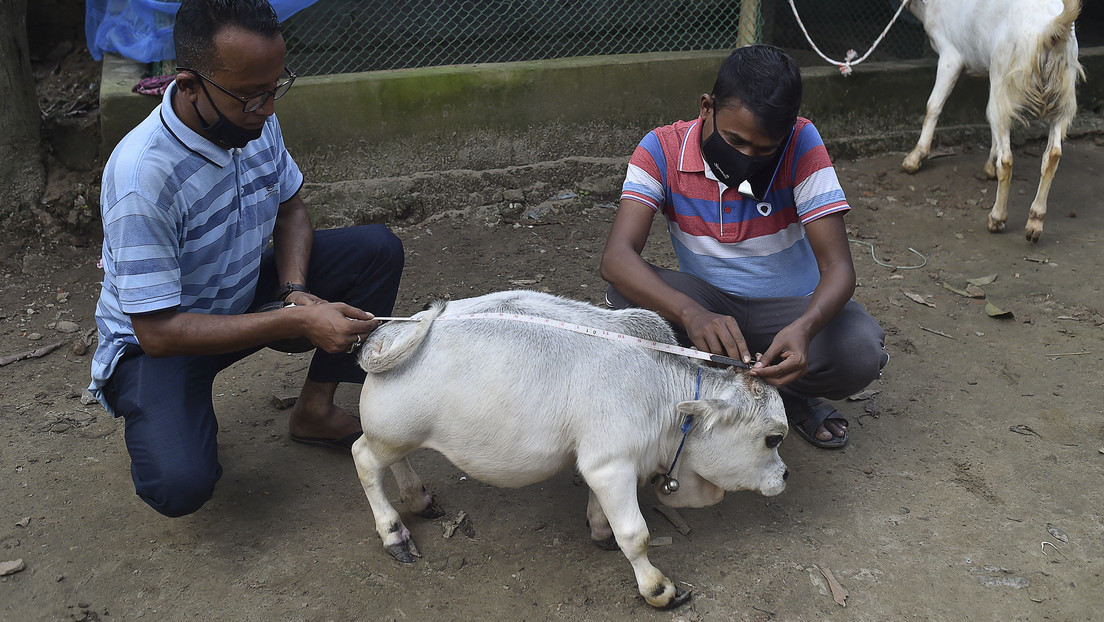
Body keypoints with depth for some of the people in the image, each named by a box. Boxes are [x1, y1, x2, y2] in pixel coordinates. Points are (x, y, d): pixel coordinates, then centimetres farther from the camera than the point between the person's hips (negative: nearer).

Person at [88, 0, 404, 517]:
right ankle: (163, 415, 7)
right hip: (158, 338, -6)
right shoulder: (142, 177, -34)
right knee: (180, 485, -30)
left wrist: (295, 290, -17)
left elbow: (290, 209, 4)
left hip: (243, 294, 7)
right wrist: (297, 323, -36)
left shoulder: (255, 121, -13)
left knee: (378, 250, -8)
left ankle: (314, 410, 4)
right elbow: (158, 330, -31)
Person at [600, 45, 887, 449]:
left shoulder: (802, 144, -18)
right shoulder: (663, 150, -17)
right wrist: (691, 313, -48)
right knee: (625, 294, -30)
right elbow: (617, 256, -30)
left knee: (861, 352, -31)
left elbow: (837, 266, -23)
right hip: (708, 306, 1)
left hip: (790, 309, 0)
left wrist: (804, 327, -45)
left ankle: (789, 393, 3)